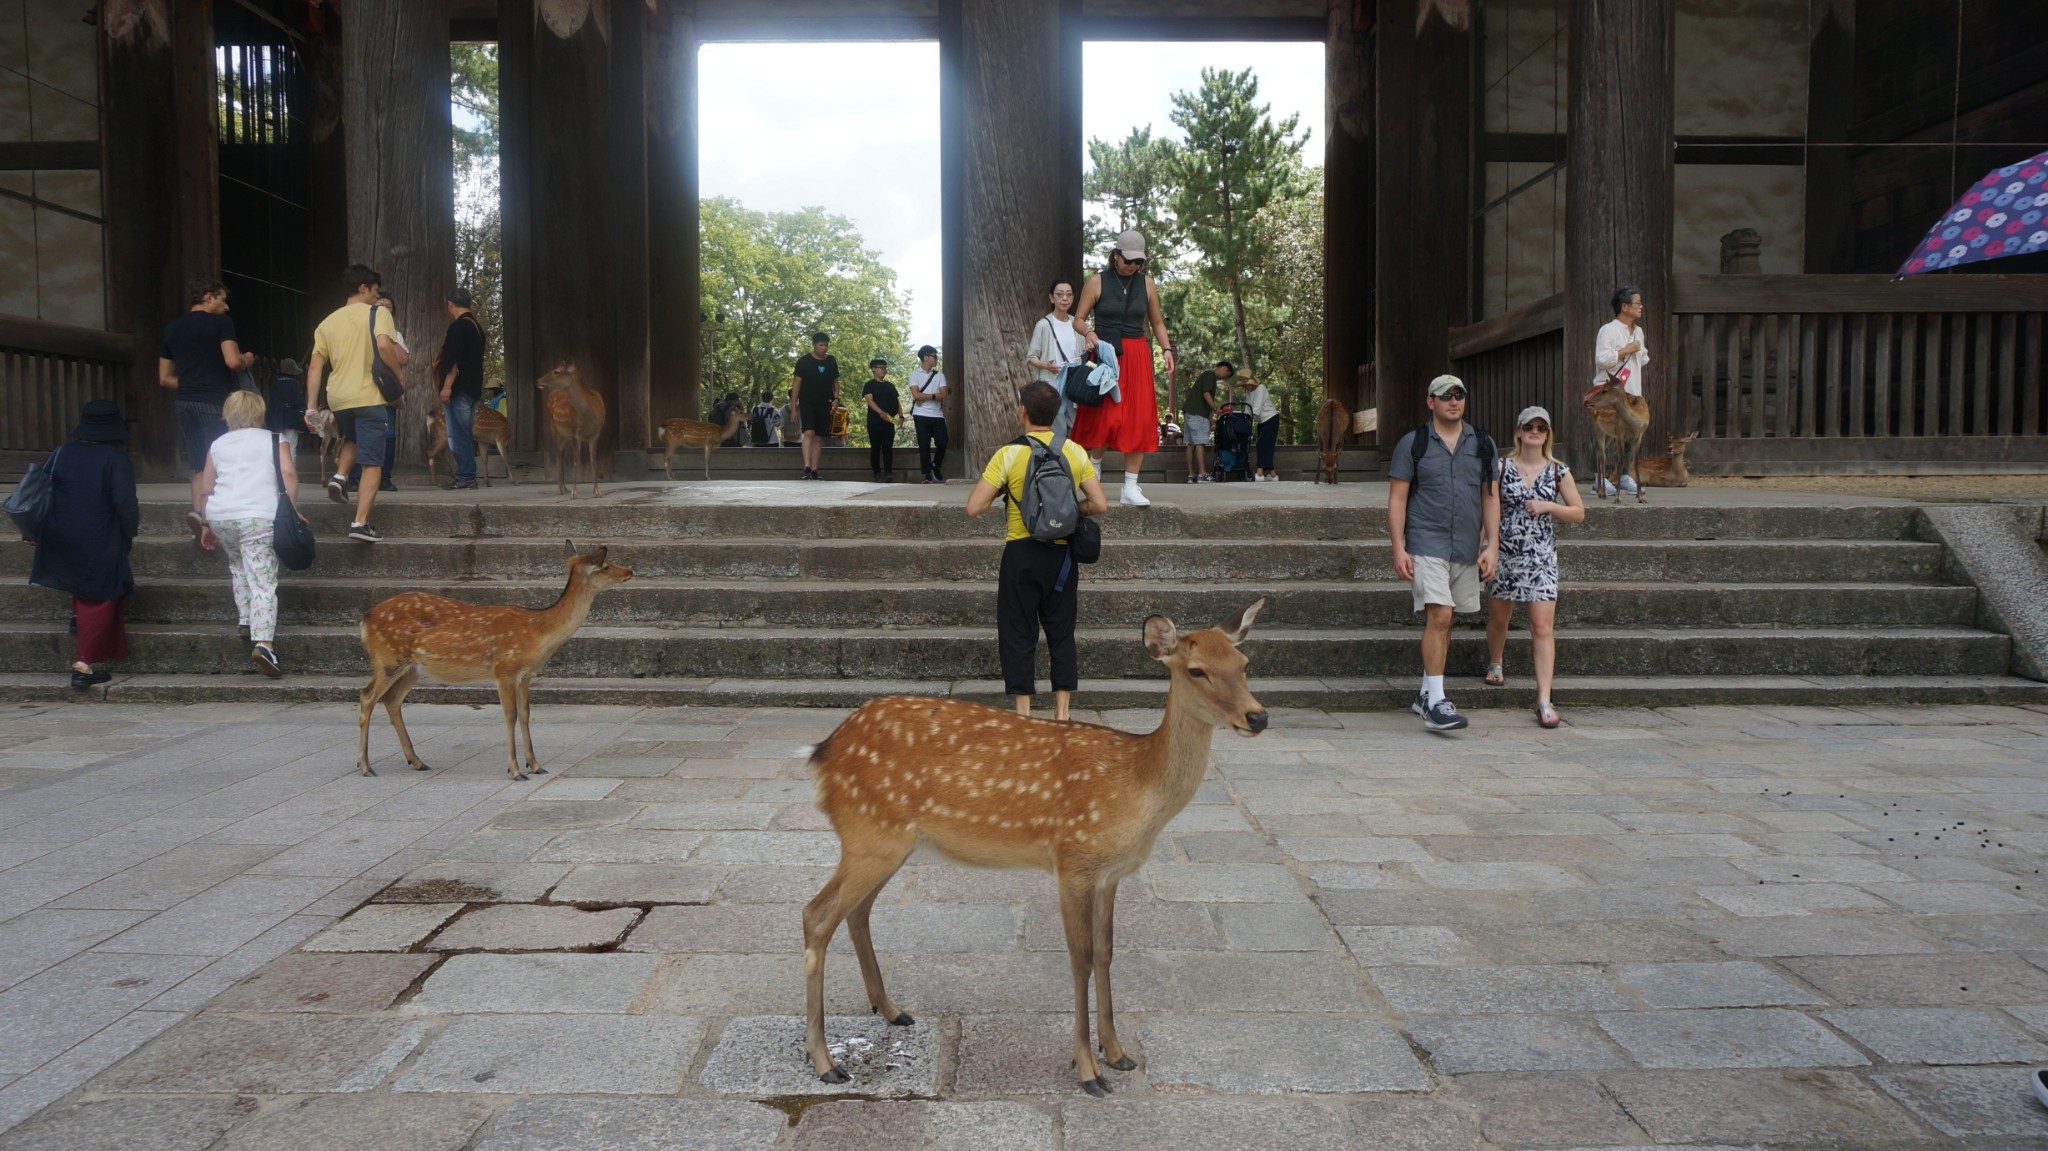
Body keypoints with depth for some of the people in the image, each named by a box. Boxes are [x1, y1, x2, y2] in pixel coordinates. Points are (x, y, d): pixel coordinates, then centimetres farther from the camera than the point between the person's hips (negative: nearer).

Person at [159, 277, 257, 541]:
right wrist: (247, 360, 5)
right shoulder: (220, 323, -2)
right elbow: (233, 361, -16)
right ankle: (206, 515, -17)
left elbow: (165, 378, 17)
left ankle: (198, 510, -3)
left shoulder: (171, 329, 17)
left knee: (199, 465, 11)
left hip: (185, 402, 6)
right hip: (215, 401, -6)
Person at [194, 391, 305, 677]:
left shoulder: (218, 444, 23)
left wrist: (208, 526, 27)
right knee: (263, 581, -10)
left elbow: (206, 488, 21)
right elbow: (289, 474, -4)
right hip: (258, 517, -4)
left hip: (219, 516, 4)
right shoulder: (274, 440, 13)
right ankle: (264, 642, -24)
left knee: (238, 565, 30)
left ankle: (247, 621, 24)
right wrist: (293, 510, 1)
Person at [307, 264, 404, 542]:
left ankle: (339, 475, 8)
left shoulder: (328, 322, 15)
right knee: (372, 464, -1)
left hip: (337, 398, 5)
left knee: (352, 439, 34)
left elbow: (315, 368, 10)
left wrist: (312, 407, 11)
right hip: (368, 396, -5)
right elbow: (384, 345, -22)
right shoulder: (377, 313, 0)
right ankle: (360, 523, -10)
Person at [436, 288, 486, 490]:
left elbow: (454, 360, -20)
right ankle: (466, 474, 13)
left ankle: (465, 476, -8)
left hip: (459, 389, -9)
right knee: (464, 434, 12)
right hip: (473, 388, 9)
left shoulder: (458, 326, -12)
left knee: (458, 434, -7)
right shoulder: (476, 326, 17)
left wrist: (447, 386, -21)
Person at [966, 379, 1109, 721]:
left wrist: (993, 485, 5)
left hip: (1022, 554, -3)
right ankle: (1062, 713, 13)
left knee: (1019, 634, 6)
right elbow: (1099, 505, -3)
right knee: (1061, 633, 12)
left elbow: (974, 507, -14)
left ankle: (1023, 714, 7)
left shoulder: (1009, 454, -10)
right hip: (1062, 554, 3)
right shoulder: (1076, 452, 0)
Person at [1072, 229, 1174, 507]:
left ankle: (1130, 488, 1)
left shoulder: (1147, 284, 8)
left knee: (1138, 420, -3)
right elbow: (1078, 319, 2)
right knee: (1104, 416, -12)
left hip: (1137, 356, 3)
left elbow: (1157, 322, 17)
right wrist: (1089, 332, -20)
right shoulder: (1097, 281, 0)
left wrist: (1167, 350, 3)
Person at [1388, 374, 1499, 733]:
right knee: (1439, 616, -16)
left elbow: (1491, 497, 12)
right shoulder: (1412, 444, 0)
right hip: (1427, 545, -4)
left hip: (1467, 548, 4)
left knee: (1442, 622, 11)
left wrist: (1491, 546, 4)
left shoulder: (1483, 444, 10)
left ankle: (1425, 693, 24)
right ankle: (1435, 703, -17)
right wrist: (1398, 548, -8)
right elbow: (1397, 499, -1)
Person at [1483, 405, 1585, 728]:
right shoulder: (1501, 467, 1)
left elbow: (1579, 514, 7)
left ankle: (1544, 699, -9)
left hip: (1541, 556, -1)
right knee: (1498, 617, 15)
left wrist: (1548, 506, -9)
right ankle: (1495, 663, 46)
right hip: (1504, 553, 1)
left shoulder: (1558, 471, 3)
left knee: (1543, 626, -9)